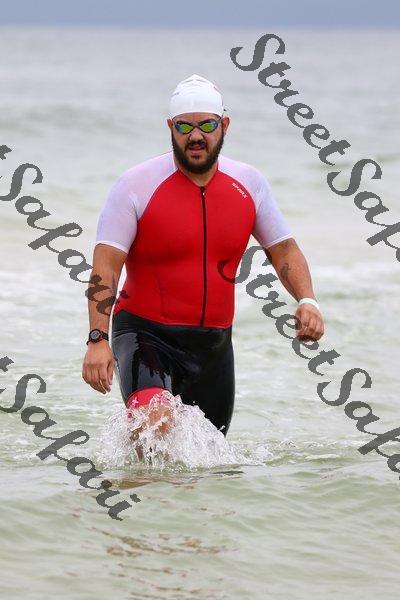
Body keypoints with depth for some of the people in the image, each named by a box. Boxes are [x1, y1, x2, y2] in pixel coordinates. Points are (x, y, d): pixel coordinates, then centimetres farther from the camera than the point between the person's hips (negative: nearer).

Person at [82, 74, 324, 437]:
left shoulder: (249, 184, 4)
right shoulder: (136, 185, -10)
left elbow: (284, 250, 12)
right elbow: (106, 266, -13)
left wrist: (307, 300, -8)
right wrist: (98, 339, -25)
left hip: (214, 343, 5)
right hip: (145, 335, -5)